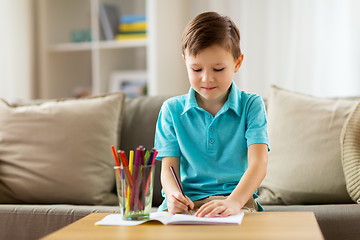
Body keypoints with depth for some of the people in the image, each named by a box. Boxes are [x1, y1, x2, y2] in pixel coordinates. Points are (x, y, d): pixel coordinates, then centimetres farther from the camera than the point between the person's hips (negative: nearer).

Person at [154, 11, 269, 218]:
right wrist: (173, 195, -21)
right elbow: (169, 167, 3)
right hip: (188, 201, 1)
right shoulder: (172, 110, 7)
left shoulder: (251, 106, 1)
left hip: (239, 198, 0)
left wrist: (234, 201, -32)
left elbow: (258, 164, -12)